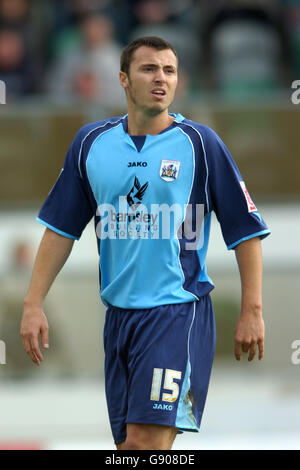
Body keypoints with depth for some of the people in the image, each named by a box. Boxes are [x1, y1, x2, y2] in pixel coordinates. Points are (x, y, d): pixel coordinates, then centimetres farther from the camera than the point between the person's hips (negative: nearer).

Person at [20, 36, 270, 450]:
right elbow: (61, 228, 14)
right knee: (128, 445, 8)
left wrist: (252, 311, -5)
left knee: (147, 440, -18)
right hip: (118, 314, 5)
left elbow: (247, 230, 0)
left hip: (179, 312, -5)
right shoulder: (91, 142, 8)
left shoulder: (200, 143, -3)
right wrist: (34, 304, 8)